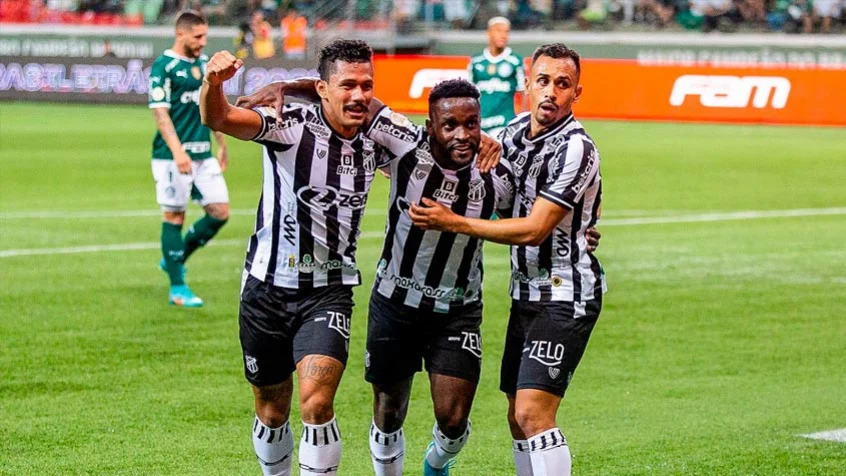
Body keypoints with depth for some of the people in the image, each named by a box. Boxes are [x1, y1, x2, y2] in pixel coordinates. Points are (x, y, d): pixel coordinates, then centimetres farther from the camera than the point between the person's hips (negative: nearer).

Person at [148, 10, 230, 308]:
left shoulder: (205, 63, 13)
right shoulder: (163, 67, -10)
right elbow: (160, 113, -15)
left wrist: (221, 145, 23)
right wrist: (177, 151, -24)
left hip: (203, 154, 7)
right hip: (173, 157, -7)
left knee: (220, 212, 2)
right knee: (174, 217, -1)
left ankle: (175, 260, 21)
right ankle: (177, 288, 5)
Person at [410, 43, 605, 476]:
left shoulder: (575, 149, -17)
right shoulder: (515, 130, 7)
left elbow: (533, 229, -20)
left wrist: (452, 222, -15)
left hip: (566, 297, -8)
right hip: (526, 293, 8)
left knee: (533, 411, -18)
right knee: (518, 417, 9)